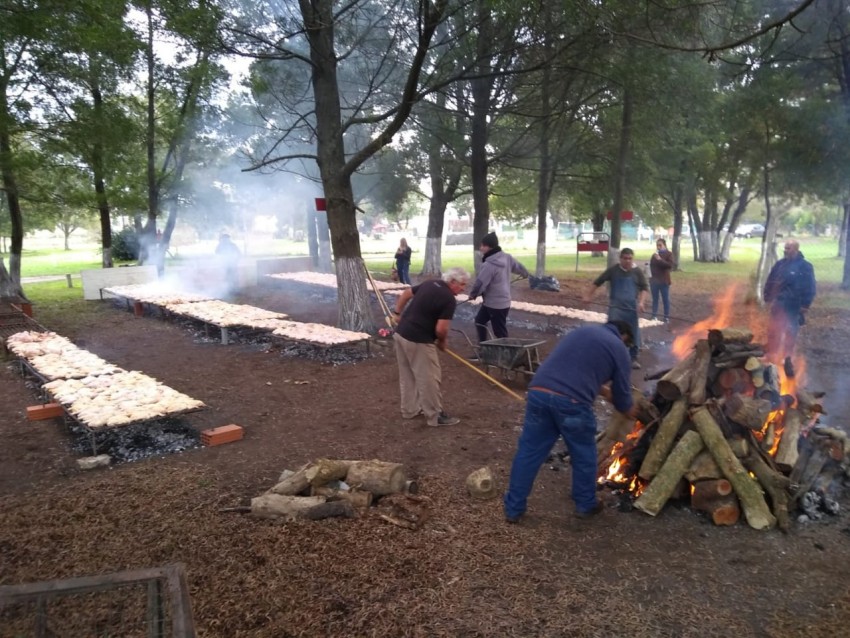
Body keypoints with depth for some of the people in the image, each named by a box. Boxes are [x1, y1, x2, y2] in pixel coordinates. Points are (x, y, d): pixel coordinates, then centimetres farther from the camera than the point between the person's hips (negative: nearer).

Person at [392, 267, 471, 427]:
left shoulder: (430, 283, 10)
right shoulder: (449, 300, -15)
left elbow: (406, 294, 21)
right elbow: (440, 329, -19)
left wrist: (397, 313, 28)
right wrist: (442, 341, 2)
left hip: (401, 333, 9)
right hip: (418, 341, -9)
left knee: (407, 376, 19)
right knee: (429, 378, 3)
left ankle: (409, 409, 32)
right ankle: (435, 415, 14)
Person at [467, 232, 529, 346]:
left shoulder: (489, 265, -26)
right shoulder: (507, 257, 2)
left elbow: (480, 282, -24)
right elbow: (518, 266, 18)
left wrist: (473, 294, -3)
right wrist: (525, 274, 41)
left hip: (495, 304, -10)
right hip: (503, 301, 10)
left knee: (500, 333, -2)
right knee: (480, 320, 22)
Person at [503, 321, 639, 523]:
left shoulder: (583, 330, 27)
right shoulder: (618, 348, 11)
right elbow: (621, 392, 18)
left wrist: (603, 391, 45)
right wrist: (629, 409, 40)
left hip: (538, 392, 5)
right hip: (571, 401, -5)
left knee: (528, 452, 13)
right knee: (583, 456, 19)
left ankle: (513, 508, 19)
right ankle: (586, 505, 36)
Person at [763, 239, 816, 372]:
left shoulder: (805, 267, -9)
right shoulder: (780, 264, 3)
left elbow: (810, 288, -9)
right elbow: (770, 282, 11)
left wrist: (804, 306, -11)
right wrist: (768, 297, 5)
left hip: (794, 307, -3)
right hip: (778, 304, 4)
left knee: (790, 334, 6)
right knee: (773, 331, 9)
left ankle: (787, 359, 18)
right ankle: (771, 357, 23)